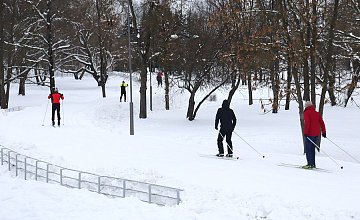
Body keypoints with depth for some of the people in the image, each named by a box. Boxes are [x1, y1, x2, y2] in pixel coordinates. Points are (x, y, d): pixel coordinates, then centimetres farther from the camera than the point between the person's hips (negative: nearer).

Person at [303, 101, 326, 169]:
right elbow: (322, 123, 12)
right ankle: (313, 164, 15)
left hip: (310, 134, -7)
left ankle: (310, 164, -8)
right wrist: (323, 132, 18)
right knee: (312, 149, 15)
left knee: (308, 149, -3)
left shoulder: (306, 113, -6)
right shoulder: (317, 113, 13)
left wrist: (306, 132, -19)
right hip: (316, 134, 7)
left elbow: (307, 123, -18)